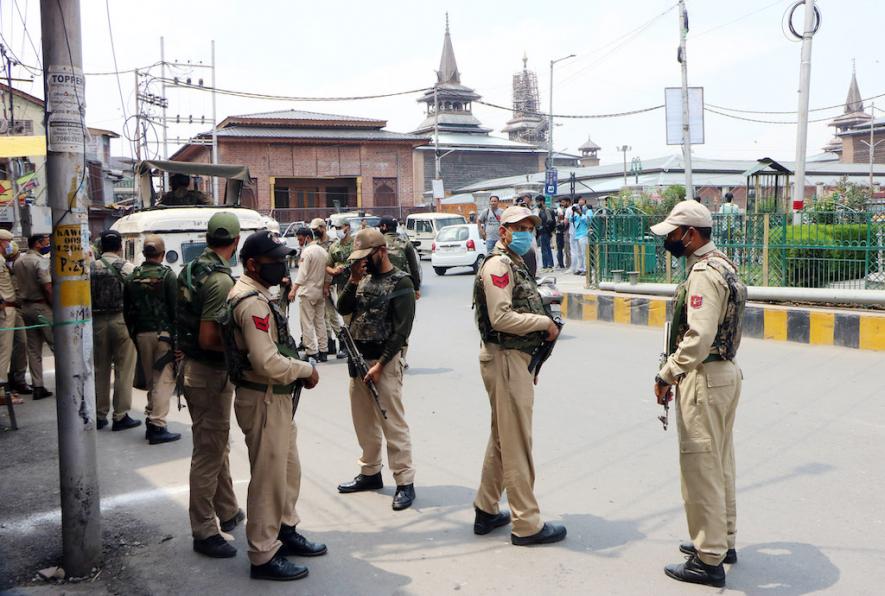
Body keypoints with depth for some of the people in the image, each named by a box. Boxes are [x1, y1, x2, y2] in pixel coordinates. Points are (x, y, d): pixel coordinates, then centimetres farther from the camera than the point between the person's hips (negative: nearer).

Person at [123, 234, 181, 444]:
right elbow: (175, 308, -11)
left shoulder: (133, 276, 8)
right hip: (163, 333, -6)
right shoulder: (167, 275, -9)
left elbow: (127, 309, 12)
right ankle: (157, 425, -9)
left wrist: (133, 335, 18)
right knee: (164, 380, -5)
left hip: (141, 334, 6)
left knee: (151, 380, 17)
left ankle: (150, 420, 20)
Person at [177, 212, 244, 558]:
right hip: (211, 373, -10)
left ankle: (227, 512, 37)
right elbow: (208, 338, -26)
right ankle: (204, 531, 11)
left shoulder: (189, 270, 6)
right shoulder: (221, 280, -22)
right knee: (209, 451, 0)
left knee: (218, 443, 22)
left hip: (191, 364, 10)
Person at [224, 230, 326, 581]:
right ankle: (263, 556, 11)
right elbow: (266, 362, -28)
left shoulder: (259, 295, 12)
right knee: (268, 477, 0)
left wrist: (298, 369, 5)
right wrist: (306, 369, -14)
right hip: (263, 401, -10)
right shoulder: (252, 303, -21)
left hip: (277, 397, 10)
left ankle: (286, 531, 37)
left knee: (288, 469, 21)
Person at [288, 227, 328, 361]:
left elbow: (302, 273, -21)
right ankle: (323, 351, 14)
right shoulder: (323, 251, 10)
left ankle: (312, 352, -7)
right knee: (320, 321, 12)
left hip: (307, 292, -8)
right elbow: (327, 272, 12)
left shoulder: (307, 251, -14)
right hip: (320, 291, 8)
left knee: (307, 323, -4)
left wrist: (294, 290, -25)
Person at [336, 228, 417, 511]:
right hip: (357, 357, 7)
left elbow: (401, 330, -14)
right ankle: (370, 472, 29)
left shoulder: (401, 282, -9)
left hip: (385, 359, -7)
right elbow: (342, 309, 6)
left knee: (392, 423, -5)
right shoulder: (364, 278, 13)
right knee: (363, 421, 15)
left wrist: (380, 365, -17)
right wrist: (353, 281, -7)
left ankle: (405, 482, 2)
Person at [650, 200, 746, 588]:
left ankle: (708, 561, 6)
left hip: (705, 379, -11)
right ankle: (724, 541, 33)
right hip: (726, 371, 11)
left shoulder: (704, 273, -19)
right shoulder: (723, 266, 13)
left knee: (700, 469, -2)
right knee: (721, 465, 19)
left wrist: (667, 374, -16)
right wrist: (678, 371, 15)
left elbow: (698, 337, -27)